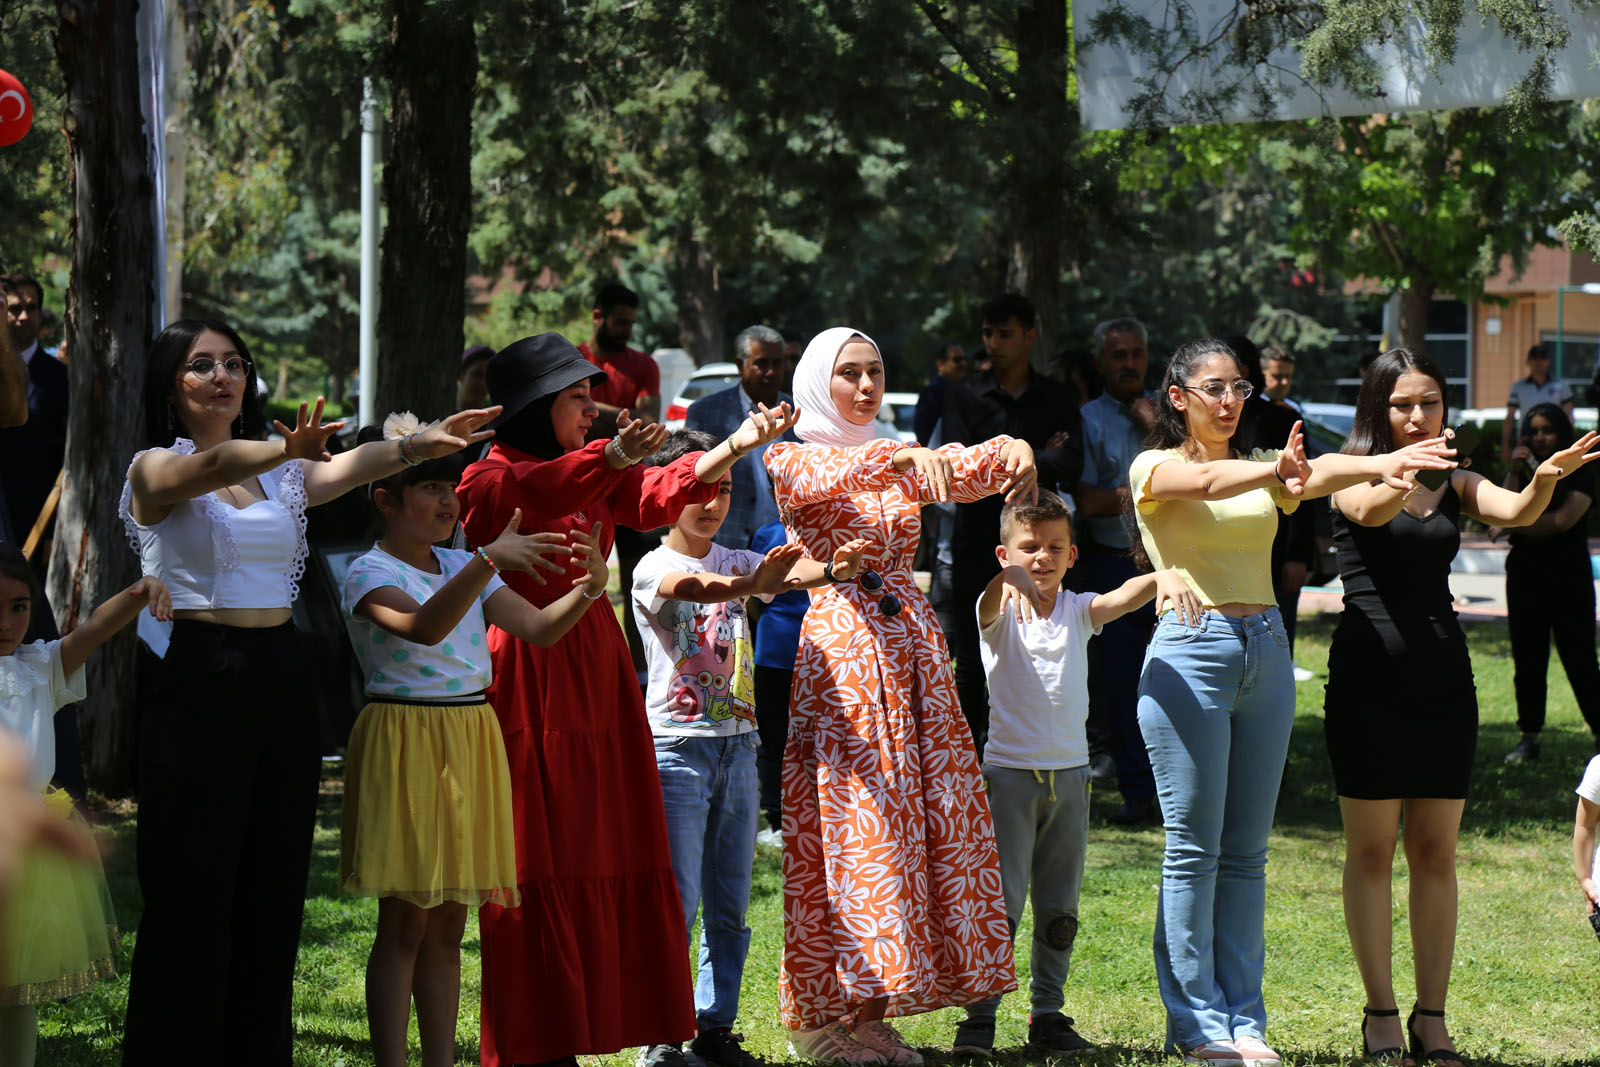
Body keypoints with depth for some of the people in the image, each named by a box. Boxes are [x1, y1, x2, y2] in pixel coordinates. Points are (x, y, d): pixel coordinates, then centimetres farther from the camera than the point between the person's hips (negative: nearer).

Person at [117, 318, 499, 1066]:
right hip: (199, 687, -6)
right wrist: (286, 450, -47)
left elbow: (354, 467, -8)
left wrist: (420, 444, -30)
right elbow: (210, 466, -27)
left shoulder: (282, 472, 13)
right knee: (193, 898, -5)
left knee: (273, 894, 8)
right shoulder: (155, 471, -3)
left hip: (279, 688, 6)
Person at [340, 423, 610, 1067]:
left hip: (471, 741, 6)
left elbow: (539, 629, 6)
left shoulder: (461, 568, 12)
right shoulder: (369, 574, -8)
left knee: (448, 923, 8)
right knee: (405, 922, -5)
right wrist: (490, 561, -39)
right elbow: (425, 626, -28)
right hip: (405, 741, -6)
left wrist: (588, 587, -13)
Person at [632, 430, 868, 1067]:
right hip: (676, 745, -6)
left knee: (729, 904, 8)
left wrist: (831, 569, -29)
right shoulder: (653, 569, -5)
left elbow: (789, 571, -6)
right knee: (675, 901, -8)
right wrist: (753, 585, -45)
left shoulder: (736, 561, 12)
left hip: (737, 744, 6)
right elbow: (688, 587, -27)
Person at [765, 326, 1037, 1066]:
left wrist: (1012, 451, -20)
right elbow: (831, 476, -20)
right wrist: (904, 457, -38)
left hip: (910, 645, 6)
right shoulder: (792, 460, 2)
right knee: (848, 824, -9)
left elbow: (968, 472, 2)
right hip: (839, 649, -6)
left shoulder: (900, 461, 19)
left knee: (920, 822, 2)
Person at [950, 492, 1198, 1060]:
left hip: (1070, 773, 4)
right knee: (999, 903, -8)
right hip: (1010, 772, -4)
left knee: (1060, 910, 9)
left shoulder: (1079, 611, 5)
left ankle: (1047, 1014, 17)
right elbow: (991, 603, -27)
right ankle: (978, 1018, -5)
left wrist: (1164, 577, -37)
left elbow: (1126, 594, -14)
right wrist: (1010, 577, -51)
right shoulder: (1002, 614, -3)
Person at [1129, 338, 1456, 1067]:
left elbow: (1320, 475, -8)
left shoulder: (1259, 472, 14)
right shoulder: (1154, 468, 1)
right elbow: (1204, 481, -22)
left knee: (1246, 851, 6)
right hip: (1192, 651, -5)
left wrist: (1381, 464, -31)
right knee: (1194, 847, -4)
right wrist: (1276, 469, -43)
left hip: (1265, 653, 5)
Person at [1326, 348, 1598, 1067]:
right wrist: (1404, 474, -47)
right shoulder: (1355, 477, 0)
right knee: (1372, 849, 1)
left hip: (1444, 678, 4)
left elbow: (1513, 512, -10)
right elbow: (1370, 511, -24)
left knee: (1437, 852, 5)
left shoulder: (1454, 485, 10)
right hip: (1369, 675, -4)